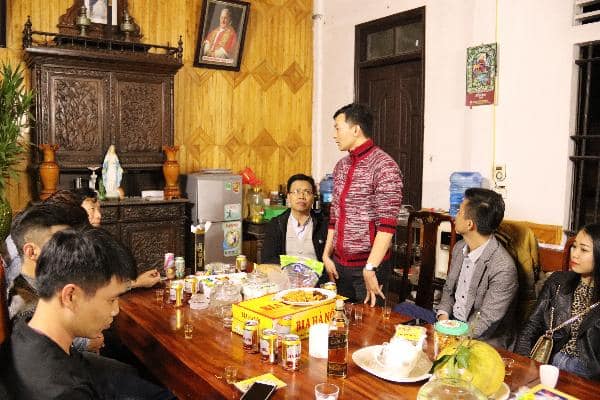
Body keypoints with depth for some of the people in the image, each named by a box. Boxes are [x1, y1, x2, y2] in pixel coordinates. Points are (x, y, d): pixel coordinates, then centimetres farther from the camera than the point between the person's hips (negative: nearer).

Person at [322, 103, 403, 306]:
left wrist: (370, 269, -23)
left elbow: (387, 224, -19)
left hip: (368, 266, -6)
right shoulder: (341, 166, 9)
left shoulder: (384, 166, -14)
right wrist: (326, 255, 9)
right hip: (339, 264, 7)